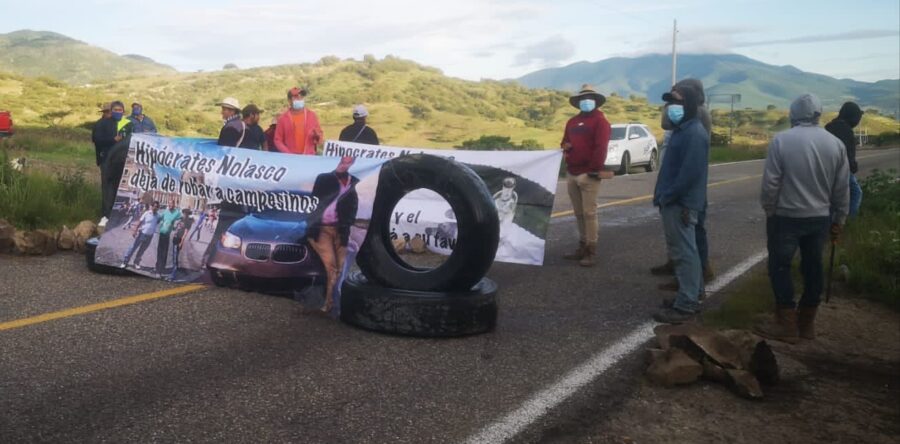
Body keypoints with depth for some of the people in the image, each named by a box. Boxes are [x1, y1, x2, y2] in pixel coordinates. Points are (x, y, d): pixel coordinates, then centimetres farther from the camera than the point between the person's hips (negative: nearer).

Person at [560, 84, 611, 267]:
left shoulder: (600, 121, -2)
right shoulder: (572, 122, 20)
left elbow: (600, 147, -11)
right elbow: (565, 140, 28)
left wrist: (594, 169, -18)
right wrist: (565, 146, 3)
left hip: (588, 175, -7)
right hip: (571, 174, 7)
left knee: (589, 213, -8)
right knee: (579, 213, 10)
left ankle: (591, 251, -5)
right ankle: (582, 247, 18)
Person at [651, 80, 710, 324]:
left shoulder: (694, 133, -17)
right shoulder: (682, 129, 16)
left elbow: (690, 172, -24)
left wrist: (667, 196, -17)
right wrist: (663, 195, 14)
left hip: (680, 204, -10)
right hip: (675, 202, 10)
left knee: (684, 252, -6)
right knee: (683, 251, 16)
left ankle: (685, 306, -1)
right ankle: (690, 297, 26)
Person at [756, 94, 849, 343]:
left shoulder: (781, 140, -12)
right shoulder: (835, 143, 1)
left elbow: (770, 182, -11)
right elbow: (842, 188, 5)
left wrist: (769, 211, 3)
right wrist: (838, 221, 14)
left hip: (786, 216, -4)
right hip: (821, 217, 5)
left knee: (780, 267, 4)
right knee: (813, 267, 13)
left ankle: (787, 325, 5)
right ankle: (807, 323, 23)